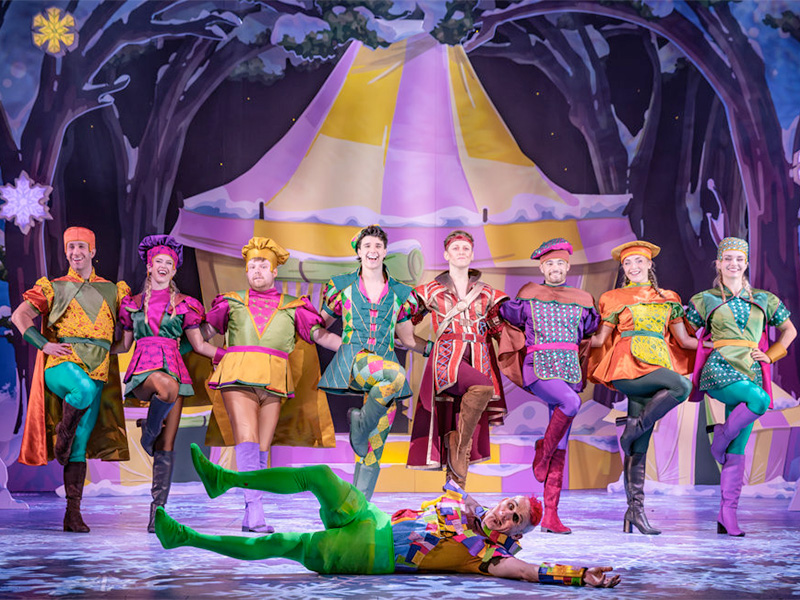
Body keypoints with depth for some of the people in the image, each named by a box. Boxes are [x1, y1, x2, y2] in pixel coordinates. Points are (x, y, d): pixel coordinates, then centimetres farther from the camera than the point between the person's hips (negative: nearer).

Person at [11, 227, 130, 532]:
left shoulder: (112, 290, 19)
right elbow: (19, 316, 8)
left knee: (80, 447, -1)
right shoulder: (54, 287, 13)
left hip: (97, 369, 2)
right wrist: (44, 344, -5)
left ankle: (73, 513, 2)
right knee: (85, 390, -39)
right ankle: (63, 432, -10)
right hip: (61, 361, -2)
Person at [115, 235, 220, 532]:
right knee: (167, 387, -40)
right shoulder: (133, 303, 16)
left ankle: (158, 511, -2)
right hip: (142, 370, -1)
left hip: (175, 369, 1)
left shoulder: (184, 304, 13)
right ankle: (149, 431, -10)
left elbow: (200, 345, 16)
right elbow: (123, 345, 23)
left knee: (167, 447, -5)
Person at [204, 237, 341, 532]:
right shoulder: (232, 302, 17)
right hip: (238, 376, -1)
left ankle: (249, 518, 4)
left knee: (262, 448, 0)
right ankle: (255, 510, -28)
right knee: (247, 439, -18)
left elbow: (322, 335, 12)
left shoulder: (292, 307, 16)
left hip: (273, 382, 2)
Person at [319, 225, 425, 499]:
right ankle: (360, 424, -16)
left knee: (374, 450, -3)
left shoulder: (399, 293, 15)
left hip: (386, 361, 3)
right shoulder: (342, 286, 11)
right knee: (395, 374, -37)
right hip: (352, 361, -2)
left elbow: (408, 339, 22)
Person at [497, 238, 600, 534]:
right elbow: (508, 314, 23)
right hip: (538, 368, -3)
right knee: (571, 403, -34)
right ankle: (543, 451, -9)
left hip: (570, 369, 3)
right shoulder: (529, 296, 8)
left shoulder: (582, 300, 14)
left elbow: (592, 330, 26)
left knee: (561, 447, -2)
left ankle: (550, 516, -1)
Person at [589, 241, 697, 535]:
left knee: (639, 447, -2)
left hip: (658, 366, 3)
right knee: (682, 385, -31)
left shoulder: (667, 298, 21)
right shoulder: (615, 298, 14)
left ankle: (635, 510, -3)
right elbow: (600, 339, 10)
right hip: (627, 366, -3)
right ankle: (634, 428, -16)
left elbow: (684, 340, 19)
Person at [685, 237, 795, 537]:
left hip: (751, 373, 3)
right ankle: (720, 438, -9)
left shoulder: (763, 299, 15)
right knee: (759, 401, -33)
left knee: (737, 451, -3)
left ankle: (727, 513, -1)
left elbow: (789, 331, 23)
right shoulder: (706, 300, 9)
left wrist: (770, 356, 10)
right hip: (719, 369, -3)